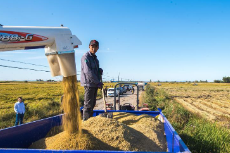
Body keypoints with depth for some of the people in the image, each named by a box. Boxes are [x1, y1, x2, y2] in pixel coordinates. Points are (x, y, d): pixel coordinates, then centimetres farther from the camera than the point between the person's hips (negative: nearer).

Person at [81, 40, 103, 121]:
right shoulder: (85, 57, -9)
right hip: (89, 84, -8)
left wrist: (100, 70, 0)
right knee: (88, 104, -5)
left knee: (92, 104, 14)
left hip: (95, 84, 9)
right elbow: (88, 72, -18)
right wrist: (98, 83, -17)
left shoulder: (95, 58, 18)